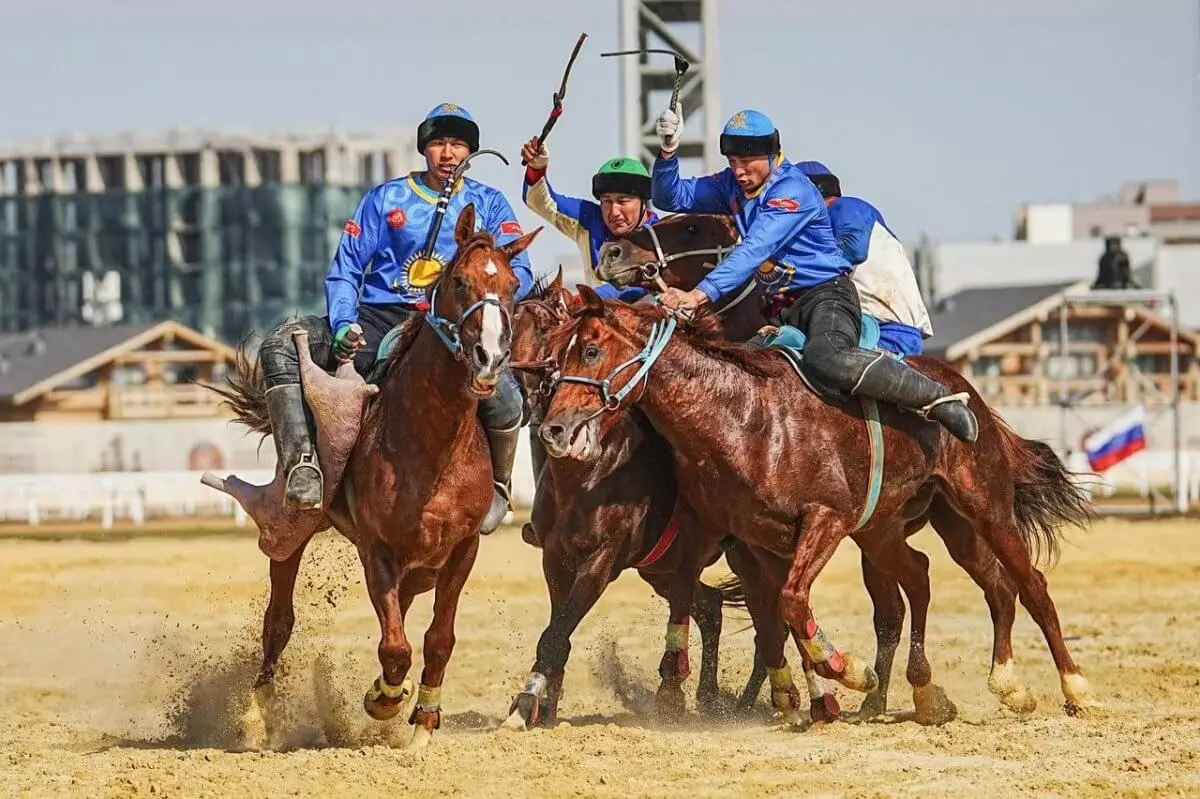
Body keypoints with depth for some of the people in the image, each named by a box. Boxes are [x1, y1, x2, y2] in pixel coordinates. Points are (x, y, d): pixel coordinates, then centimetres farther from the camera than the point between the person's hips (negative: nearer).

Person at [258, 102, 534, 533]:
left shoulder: (490, 204, 14)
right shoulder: (386, 199, 14)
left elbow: (519, 273, 2)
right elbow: (345, 269, 11)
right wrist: (344, 325, -8)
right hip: (379, 321, 2)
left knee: (500, 388, -33)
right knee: (281, 344, -23)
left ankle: (498, 485, -2)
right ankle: (302, 466, -31)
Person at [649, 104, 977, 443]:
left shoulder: (793, 190, -16)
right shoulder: (733, 186, 9)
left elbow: (754, 250, -27)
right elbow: (672, 197, 11)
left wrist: (702, 293, -37)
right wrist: (668, 153, -9)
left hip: (826, 296, -9)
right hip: (780, 309, 9)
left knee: (827, 358, -38)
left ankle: (937, 399, -30)